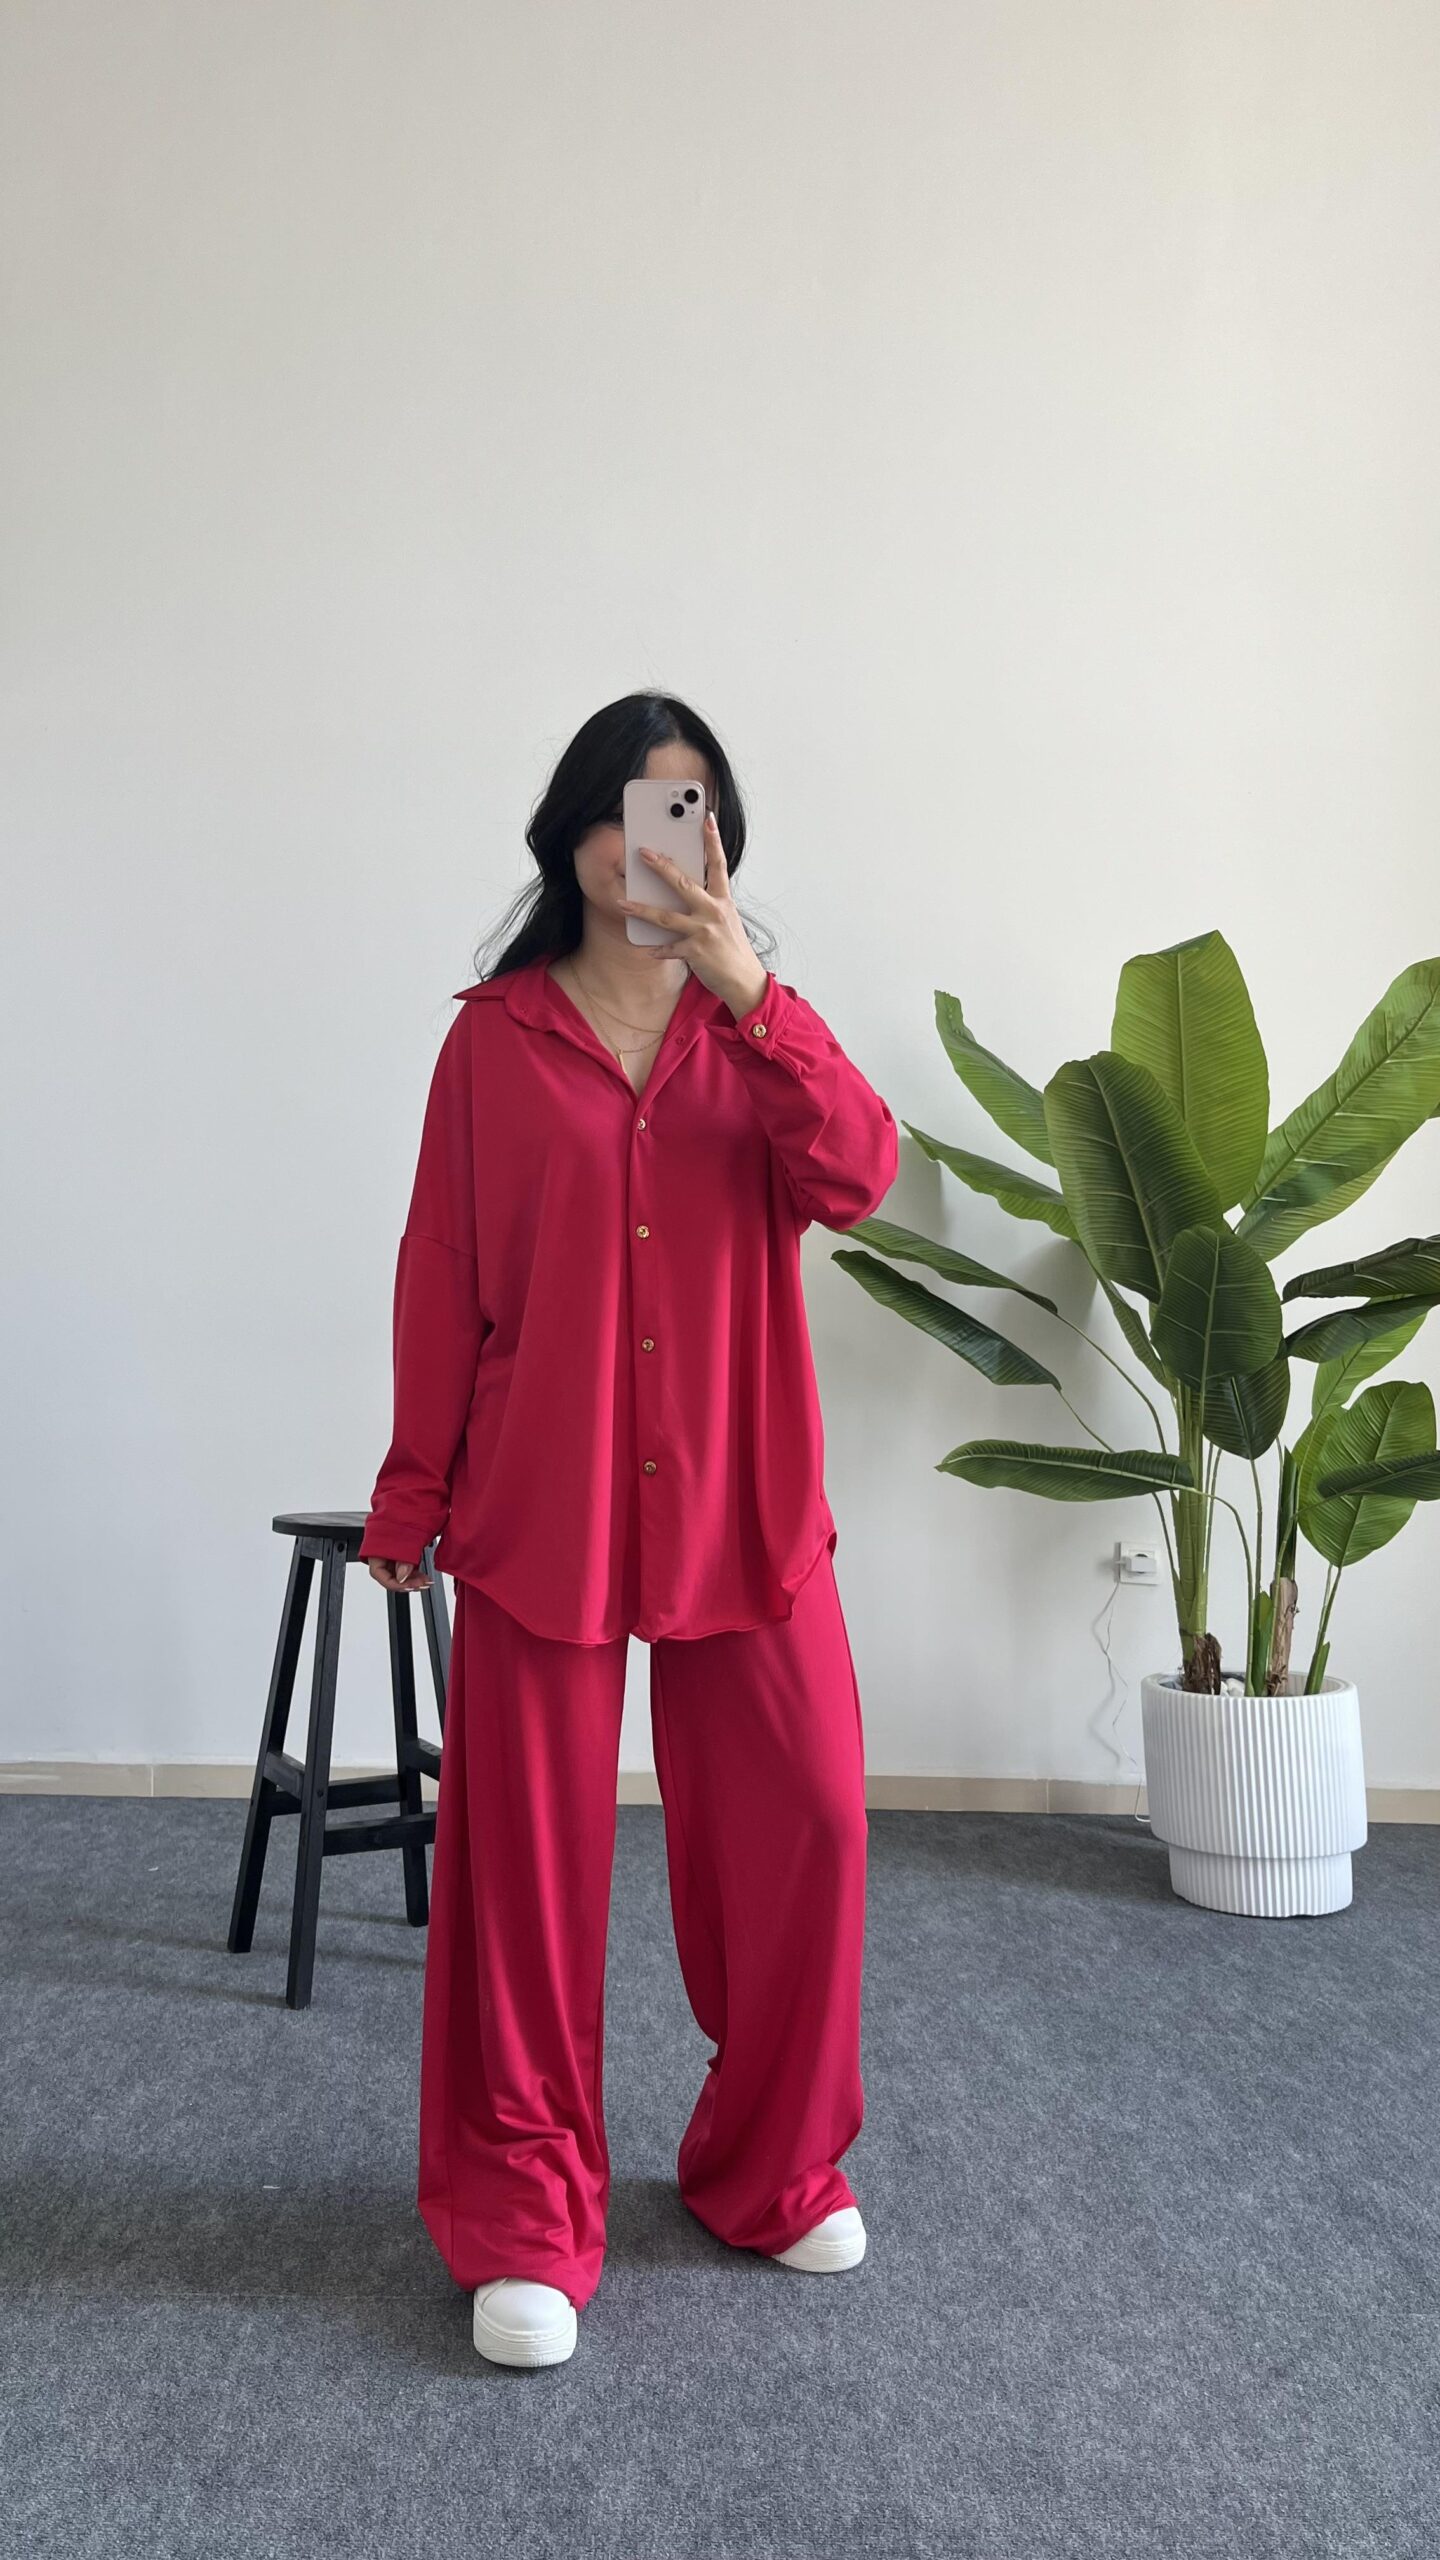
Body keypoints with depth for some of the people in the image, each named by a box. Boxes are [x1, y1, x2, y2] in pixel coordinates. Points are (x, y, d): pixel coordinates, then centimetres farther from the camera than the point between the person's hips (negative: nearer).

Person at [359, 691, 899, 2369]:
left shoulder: (760, 1024, 9)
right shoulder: (495, 1037, 2)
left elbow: (858, 1179, -10)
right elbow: (441, 1273, 3)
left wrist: (753, 999, -20)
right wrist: (413, 1496, 3)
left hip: (744, 1502, 2)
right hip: (544, 1504, -2)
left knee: (805, 1823, 5)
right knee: (527, 1854, 3)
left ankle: (773, 2170, 28)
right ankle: (523, 2226, 19)